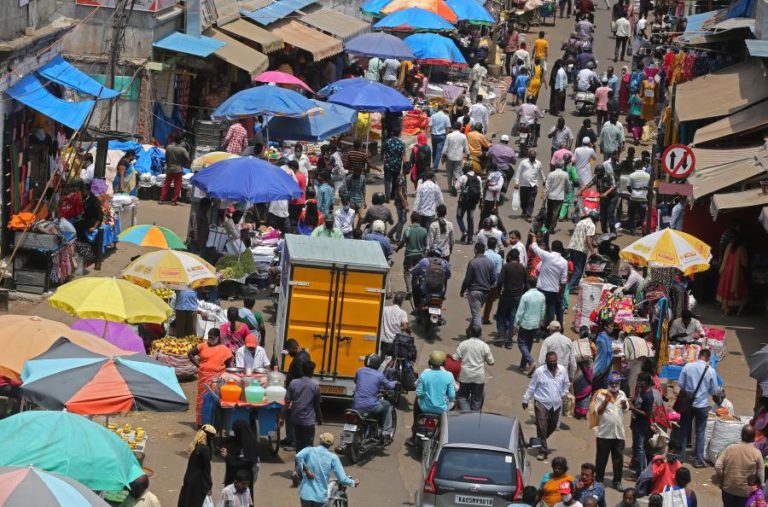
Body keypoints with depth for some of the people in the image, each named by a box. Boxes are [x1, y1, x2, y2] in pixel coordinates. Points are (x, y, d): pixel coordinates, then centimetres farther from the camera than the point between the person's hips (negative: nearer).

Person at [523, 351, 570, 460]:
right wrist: (526, 400, 2)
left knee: (552, 426, 15)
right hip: (542, 403, -4)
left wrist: (563, 395, 12)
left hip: (556, 405, 4)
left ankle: (540, 442, 41)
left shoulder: (562, 371, 0)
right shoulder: (539, 371, -10)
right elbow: (532, 387, -2)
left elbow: (565, 385, 18)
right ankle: (543, 451, -1)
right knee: (542, 427, -7)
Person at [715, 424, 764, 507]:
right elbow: (760, 476, -10)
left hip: (728, 488, 2)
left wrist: (722, 482, 7)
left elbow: (718, 467, -7)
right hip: (746, 491, -2)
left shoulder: (730, 448, -8)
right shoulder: (756, 453, -14)